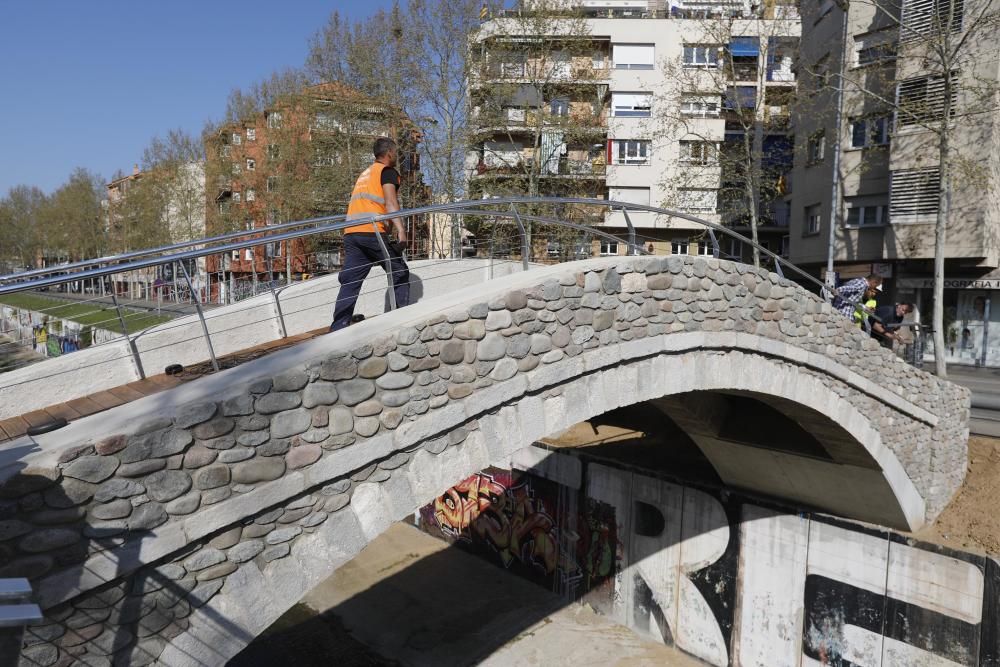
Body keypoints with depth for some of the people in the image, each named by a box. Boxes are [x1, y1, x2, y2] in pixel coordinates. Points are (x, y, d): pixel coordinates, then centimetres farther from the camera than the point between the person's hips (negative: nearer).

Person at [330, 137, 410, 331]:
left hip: (351, 233, 7)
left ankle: (337, 329, -6)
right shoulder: (388, 171, 6)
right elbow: (390, 201, -11)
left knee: (350, 282, 2)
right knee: (400, 273, 7)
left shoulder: (365, 174, 30)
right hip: (372, 232, -7)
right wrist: (400, 230, -21)